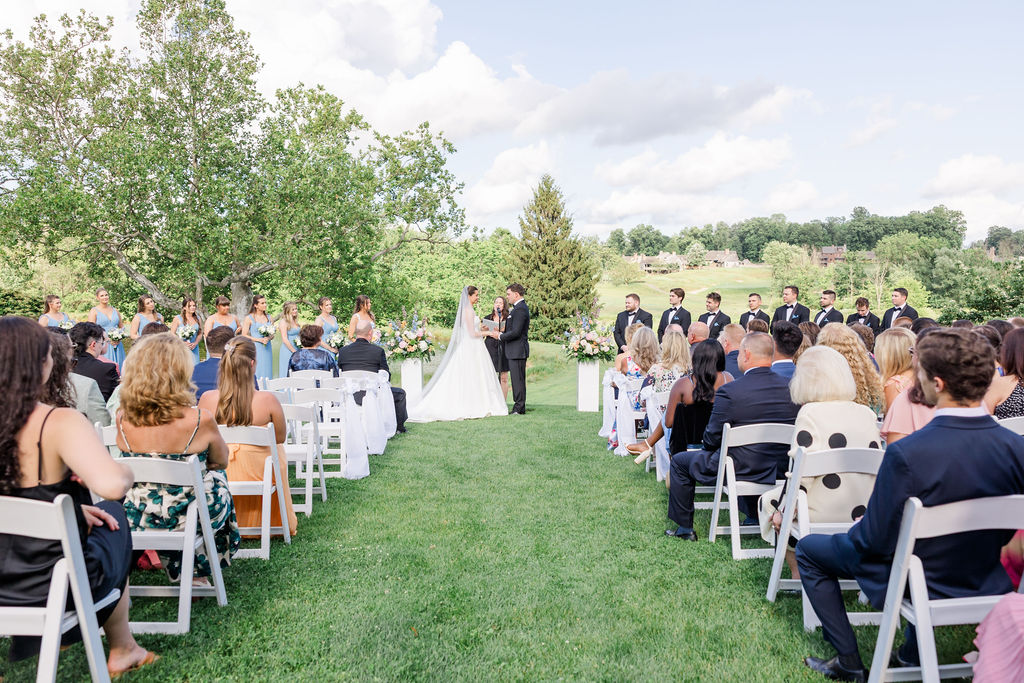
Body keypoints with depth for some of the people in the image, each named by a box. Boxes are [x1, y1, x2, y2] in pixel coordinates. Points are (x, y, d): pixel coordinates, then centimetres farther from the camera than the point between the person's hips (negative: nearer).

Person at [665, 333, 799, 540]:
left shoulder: (729, 391, -20)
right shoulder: (790, 387, -6)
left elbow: (712, 439, -12)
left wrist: (708, 446, 11)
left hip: (742, 469, -5)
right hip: (782, 470, 6)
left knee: (679, 461, 16)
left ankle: (685, 528, 24)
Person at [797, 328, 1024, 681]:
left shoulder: (906, 453, -34)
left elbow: (875, 539, -23)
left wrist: (857, 531, -1)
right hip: (987, 583, 6)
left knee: (809, 548, 15)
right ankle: (914, 653, 41)